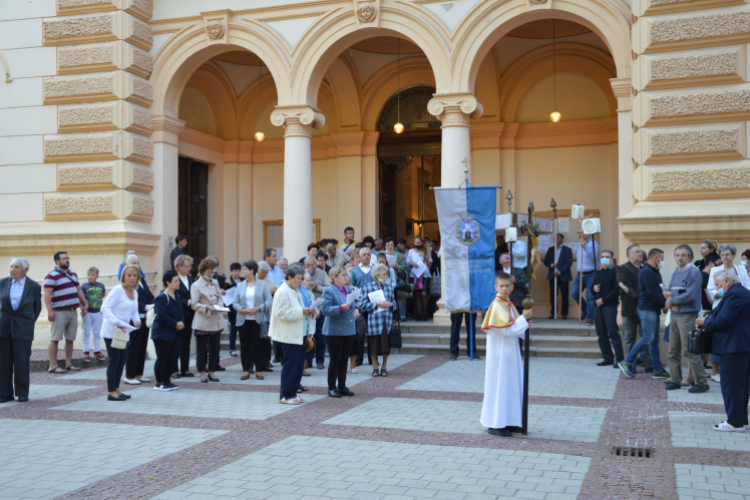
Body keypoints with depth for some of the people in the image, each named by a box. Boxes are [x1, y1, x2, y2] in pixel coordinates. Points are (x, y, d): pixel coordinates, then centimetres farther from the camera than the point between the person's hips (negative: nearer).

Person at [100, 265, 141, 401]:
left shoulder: (135, 292, 10)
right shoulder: (117, 290, -14)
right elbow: (105, 308, -19)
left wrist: (137, 320, -3)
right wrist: (117, 323, -27)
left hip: (124, 332, 8)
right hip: (111, 332, -8)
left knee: (122, 361, 10)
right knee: (114, 361, -4)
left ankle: (116, 389, 21)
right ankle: (111, 392, 4)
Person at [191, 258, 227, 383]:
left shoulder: (215, 283, 11)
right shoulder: (196, 286, -7)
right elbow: (194, 304, -9)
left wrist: (220, 304, -4)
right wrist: (207, 307, -21)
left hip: (216, 321, 5)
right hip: (202, 321, -5)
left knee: (214, 348, 7)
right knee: (202, 348, 3)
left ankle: (211, 372, 17)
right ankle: (202, 373, 13)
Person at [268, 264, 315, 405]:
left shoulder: (296, 291, 17)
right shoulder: (282, 292, -12)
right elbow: (281, 313, -20)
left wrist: (307, 312, 7)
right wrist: (301, 312, -21)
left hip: (298, 334, 9)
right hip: (289, 335, -9)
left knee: (299, 365, 10)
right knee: (290, 365, -4)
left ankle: (292, 393, 19)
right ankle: (285, 396, 5)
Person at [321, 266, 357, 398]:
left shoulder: (348, 290, 14)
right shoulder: (329, 291, -8)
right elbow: (325, 309, -17)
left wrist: (355, 309, 7)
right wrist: (341, 308, -26)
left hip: (348, 331, 7)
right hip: (335, 331, -7)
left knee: (344, 359, 10)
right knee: (335, 360, -1)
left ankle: (342, 387, 18)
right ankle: (332, 388, 9)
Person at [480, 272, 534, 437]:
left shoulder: (509, 305, 11)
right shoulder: (497, 306, -16)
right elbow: (507, 330, -21)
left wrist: (525, 325, -3)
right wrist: (524, 318, -18)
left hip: (510, 352, 9)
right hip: (500, 353, -9)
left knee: (512, 385, 12)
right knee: (499, 386, -4)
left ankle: (508, 421, 21)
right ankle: (495, 424, 4)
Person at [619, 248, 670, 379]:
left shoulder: (655, 273, 18)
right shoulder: (647, 272, -14)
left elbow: (660, 291, 16)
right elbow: (652, 292, -19)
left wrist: (664, 302, -1)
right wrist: (663, 305, -10)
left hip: (653, 309, 10)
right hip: (647, 309, -10)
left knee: (655, 340, 10)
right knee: (648, 338, -11)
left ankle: (658, 370, 14)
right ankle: (627, 362, -5)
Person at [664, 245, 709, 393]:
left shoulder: (694, 272, -10)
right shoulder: (675, 273, 14)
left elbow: (690, 295, -18)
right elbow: (669, 292, 14)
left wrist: (671, 301, -8)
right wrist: (671, 300, -8)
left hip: (687, 315, -8)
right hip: (674, 315, 8)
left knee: (689, 350, -8)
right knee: (673, 351, 11)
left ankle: (702, 383, -1)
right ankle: (676, 380, 20)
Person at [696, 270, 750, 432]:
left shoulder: (734, 295, -16)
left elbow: (722, 321, -21)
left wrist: (705, 322, -5)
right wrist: (708, 323, 10)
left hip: (734, 346, -11)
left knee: (731, 383, -5)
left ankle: (734, 422, -2)